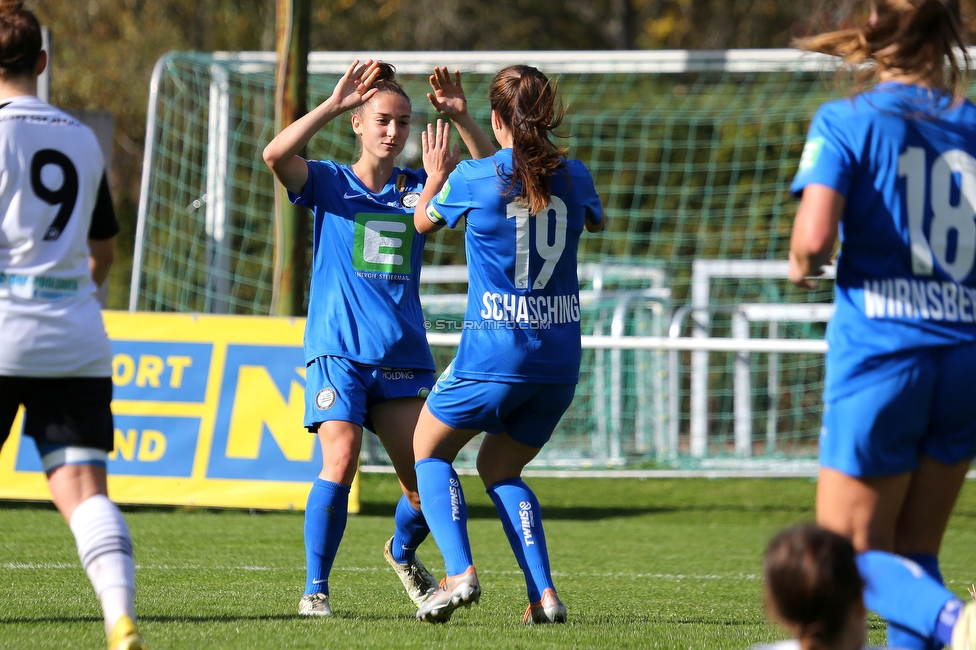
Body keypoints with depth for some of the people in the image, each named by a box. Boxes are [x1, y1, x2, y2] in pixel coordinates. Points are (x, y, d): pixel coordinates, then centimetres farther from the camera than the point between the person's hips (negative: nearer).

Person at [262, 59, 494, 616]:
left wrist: (462, 118, -8)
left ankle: (403, 553, 34)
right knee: (340, 462, -22)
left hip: (405, 358, 3)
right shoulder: (329, 183, 3)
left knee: (427, 482, 0)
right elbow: (276, 155, -16)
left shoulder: (418, 189, 11)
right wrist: (334, 104, -20)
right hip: (338, 350, -3)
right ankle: (316, 589, -9)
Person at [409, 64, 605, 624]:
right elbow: (595, 221, 27)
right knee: (500, 469, 21)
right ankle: (544, 594, 5)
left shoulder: (473, 178, -8)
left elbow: (424, 221, 14)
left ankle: (460, 572, -4)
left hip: (494, 352, -4)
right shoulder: (573, 176, 2)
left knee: (430, 451, 17)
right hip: (561, 357, 4)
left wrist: (435, 175, 33)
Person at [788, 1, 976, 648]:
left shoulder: (846, 121, -3)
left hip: (881, 352, -4)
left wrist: (802, 265, 5)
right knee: (915, 553, 15)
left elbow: (814, 236, -16)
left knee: (853, 552, 4)